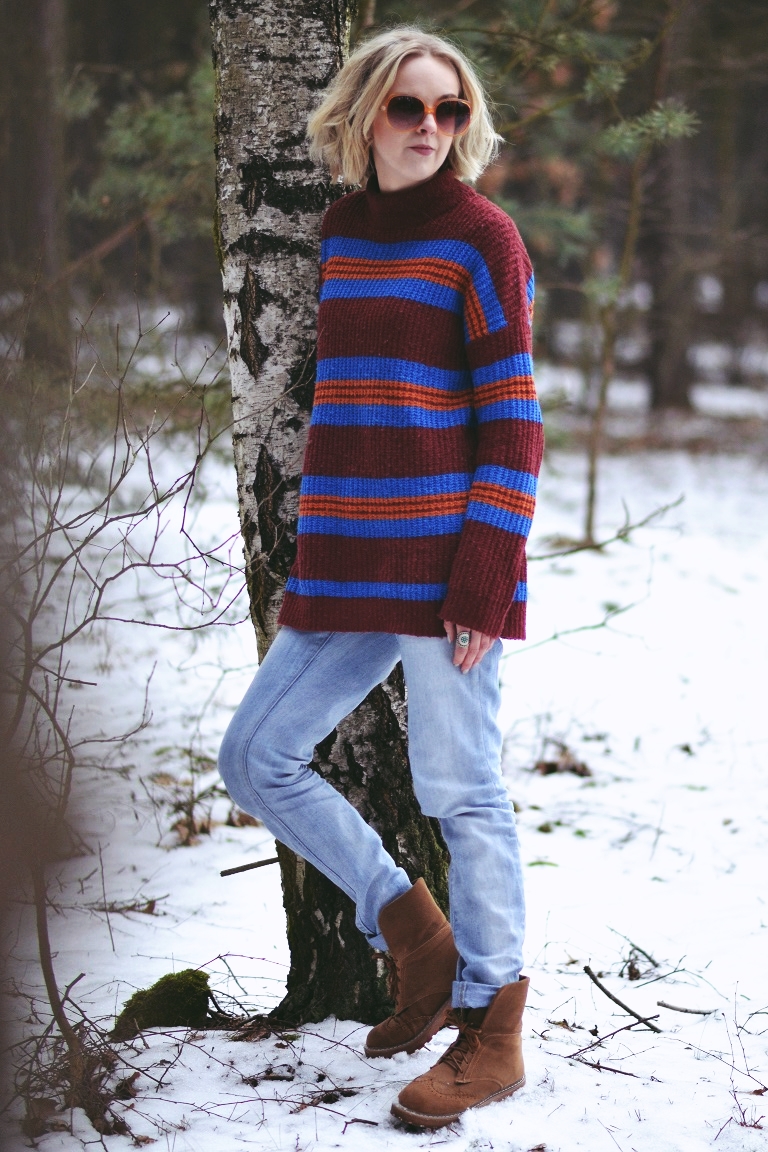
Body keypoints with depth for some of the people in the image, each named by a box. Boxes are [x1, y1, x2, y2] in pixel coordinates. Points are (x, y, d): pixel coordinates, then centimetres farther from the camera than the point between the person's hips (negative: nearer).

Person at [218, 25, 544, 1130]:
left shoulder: (480, 237, -5)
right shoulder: (341, 231, 13)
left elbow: (513, 421, -8)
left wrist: (483, 579, -15)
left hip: (444, 562, -7)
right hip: (346, 565, 7)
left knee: (460, 790, -2)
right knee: (256, 758, 7)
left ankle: (491, 1030, 9)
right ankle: (417, 936, 20)